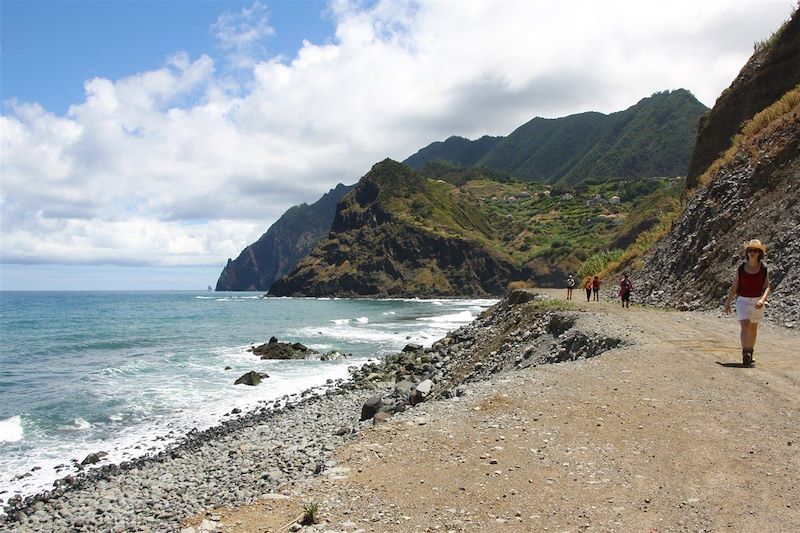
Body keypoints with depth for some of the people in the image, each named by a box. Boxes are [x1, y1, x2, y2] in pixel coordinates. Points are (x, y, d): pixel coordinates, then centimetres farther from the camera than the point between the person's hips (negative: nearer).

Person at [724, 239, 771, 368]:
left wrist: (762, 300, -22)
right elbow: (734, 287, 5)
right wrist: (728, 303, 7)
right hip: (743, 300, -1)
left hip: (757, 302, 1)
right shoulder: (741, 268, -1)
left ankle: (750, 353, 32)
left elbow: (767, 287, -4)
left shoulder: (764, 269, -1)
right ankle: (745, 355, -26)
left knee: (753, 328, 15)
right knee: (745, 326, -18)